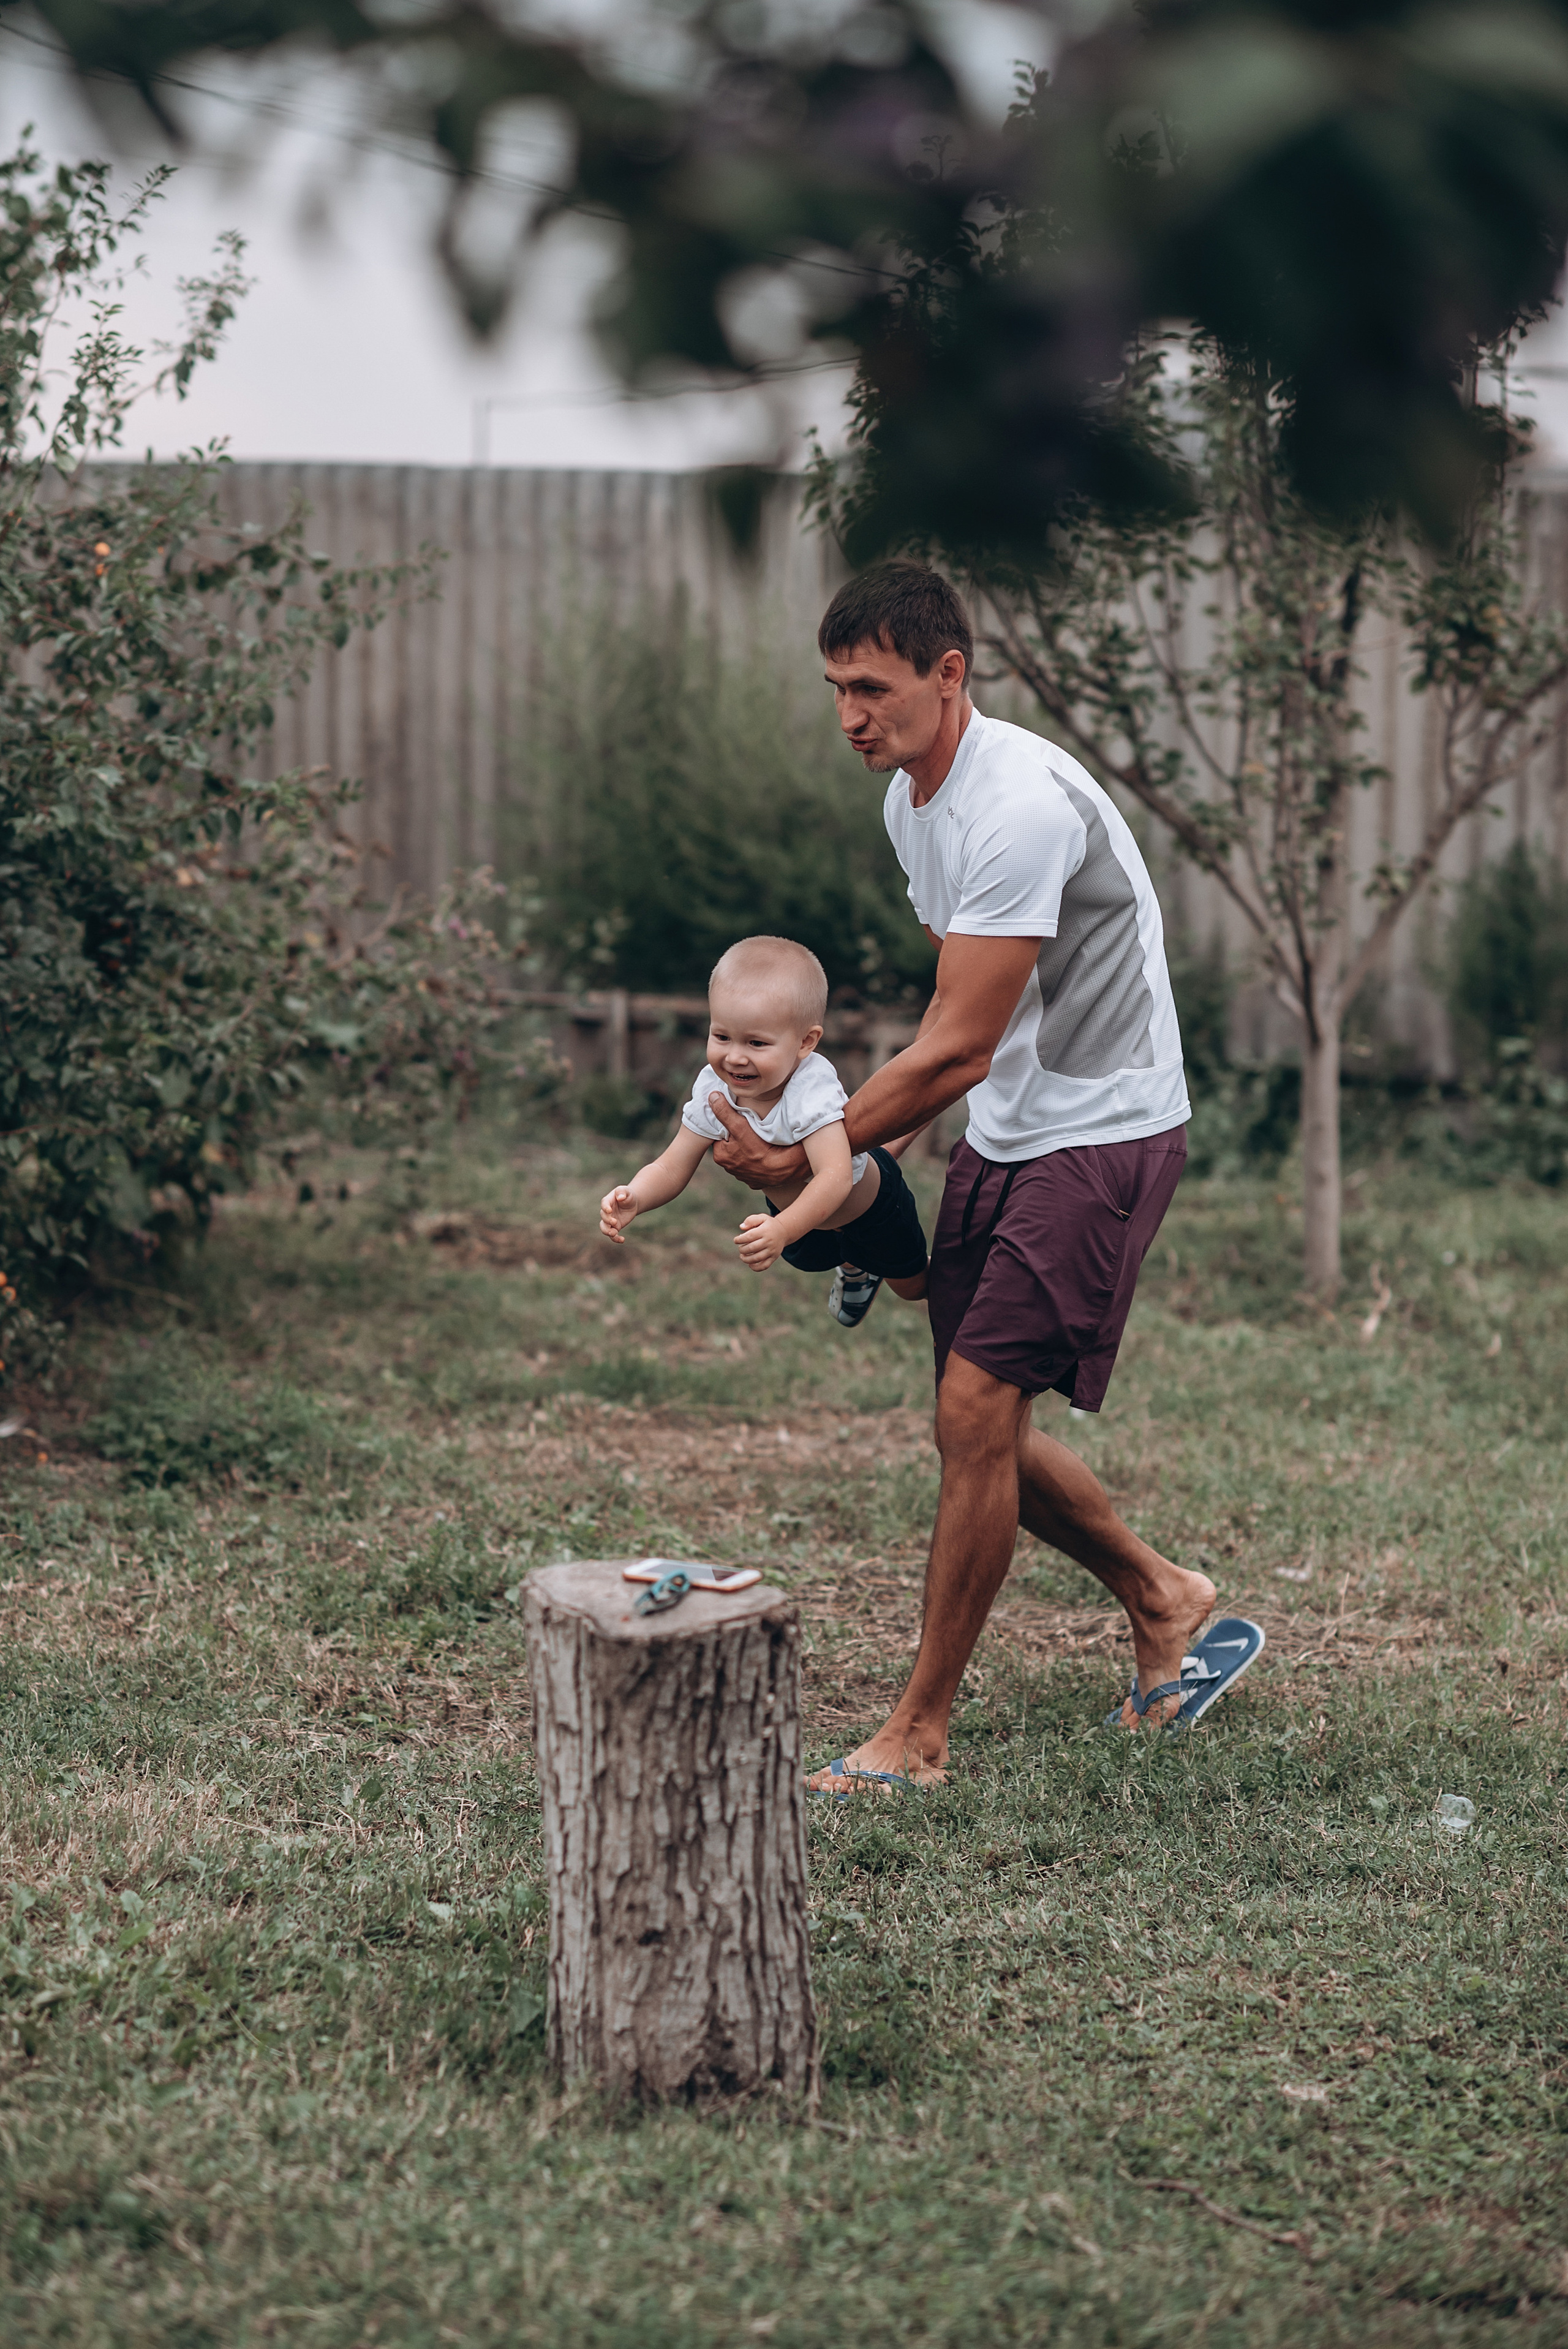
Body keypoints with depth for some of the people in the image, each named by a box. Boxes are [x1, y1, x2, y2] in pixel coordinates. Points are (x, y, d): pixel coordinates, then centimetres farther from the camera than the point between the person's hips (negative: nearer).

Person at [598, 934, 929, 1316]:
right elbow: (671, 1169, -26)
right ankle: (854, 1267, 68)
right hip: (791, 1205, 5)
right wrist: (634, 1199, -49)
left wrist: (783, 1230, -74)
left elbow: (835, 1177, -58)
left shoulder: (812, 1091, -47)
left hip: (868, 1202, -5)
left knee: (911, 1287, 19)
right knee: (808, 1260, 35)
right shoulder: (712, 1092, -31)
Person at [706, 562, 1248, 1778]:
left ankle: (919, 1733, -2)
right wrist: (878, 1146, 9)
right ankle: (1163, 1598, 33)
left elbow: (961, 1049, -24)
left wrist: (806, 1155, -17)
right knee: (979, 1424, 11)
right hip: (1005, 1130, 10)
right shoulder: (913, 797, 6)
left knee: (976, 1413, -11)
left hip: (1104, 1134, -10)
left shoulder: (1020, 803, -25)